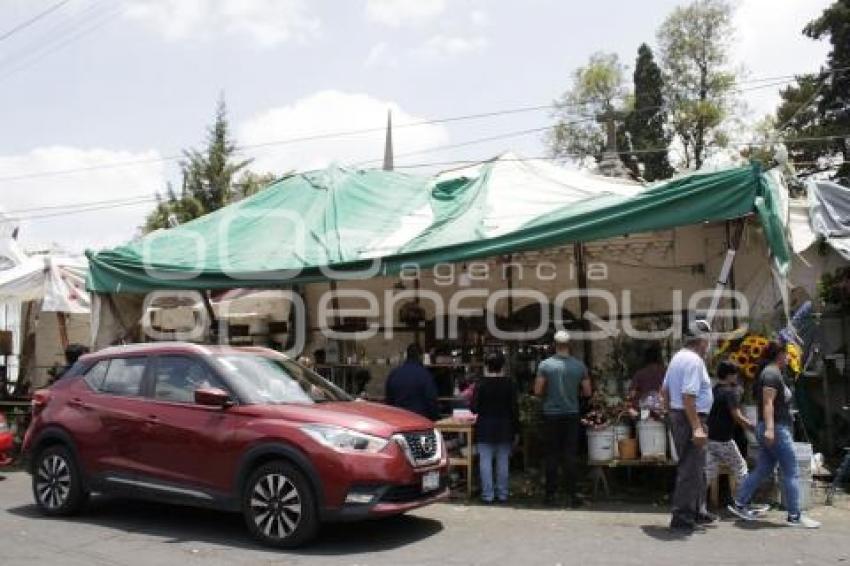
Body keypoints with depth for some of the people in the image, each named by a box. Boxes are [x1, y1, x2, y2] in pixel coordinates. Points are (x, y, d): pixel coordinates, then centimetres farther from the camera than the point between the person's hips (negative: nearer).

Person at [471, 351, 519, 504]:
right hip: (504, 429, 2)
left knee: (486, 462, 4)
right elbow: (514, 409, -2)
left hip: (485, 429, -2)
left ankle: (488, 494, 4)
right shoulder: (509, 384, -5)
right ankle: (502, 494, 14)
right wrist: (516, 431, 6)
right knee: (503, 462, 10)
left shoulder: (481, 384, -10)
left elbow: (474, 408, -9)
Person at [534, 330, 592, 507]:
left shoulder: (545, 365, -7)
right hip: (571, 415, 1)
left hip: (551, 415, -1)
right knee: (570, 456, 5)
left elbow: (537, 391, -7)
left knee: (552, 456, 6)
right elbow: (587, 392, 2)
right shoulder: (579, 366, -3)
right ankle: (571, 495, 7)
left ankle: (550, 495, 10)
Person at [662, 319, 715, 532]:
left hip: (677, 416, 10)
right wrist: (697, 427, -26)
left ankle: (697, 512, 29)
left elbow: (664, 390, 18)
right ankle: (681, 518, 0)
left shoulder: (678, 357, 13)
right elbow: (688, 396, -26)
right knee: (690, 469, -5)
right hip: (691, 419, -10)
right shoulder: (695, 361, -17)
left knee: (697, 467, 20)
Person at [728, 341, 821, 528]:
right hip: (777, 429, -10)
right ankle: (795, 516, 1)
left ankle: (739, 503, 13)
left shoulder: (769, 372, 18)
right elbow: (768, 402, -22)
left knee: (763, 470, 11)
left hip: (772, 430, 10)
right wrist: (769, 428, -28)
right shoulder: (772, 373, -12)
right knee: (791, 473, -4)